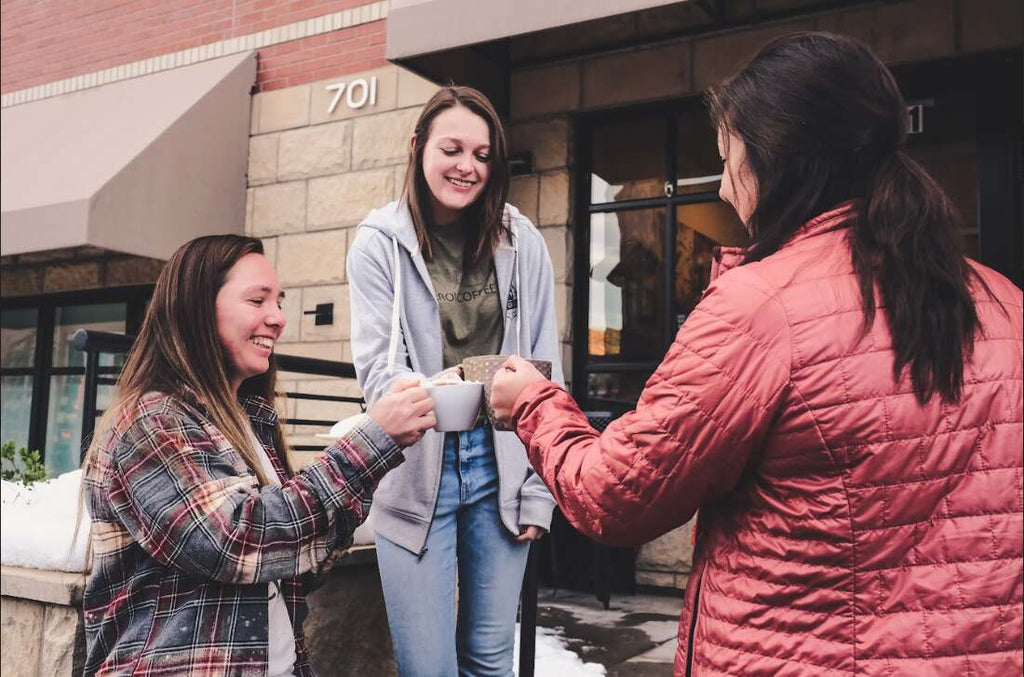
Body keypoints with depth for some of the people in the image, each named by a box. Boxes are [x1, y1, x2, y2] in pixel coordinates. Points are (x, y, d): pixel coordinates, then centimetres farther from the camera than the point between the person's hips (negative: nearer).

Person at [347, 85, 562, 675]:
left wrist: (538, 491, 2)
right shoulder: (381, 242, -2)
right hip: (417, 468, -1)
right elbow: (377, 366, -7)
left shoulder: (523, 243, 3)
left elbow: (544, 370, 5)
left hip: (500, 466, 2)